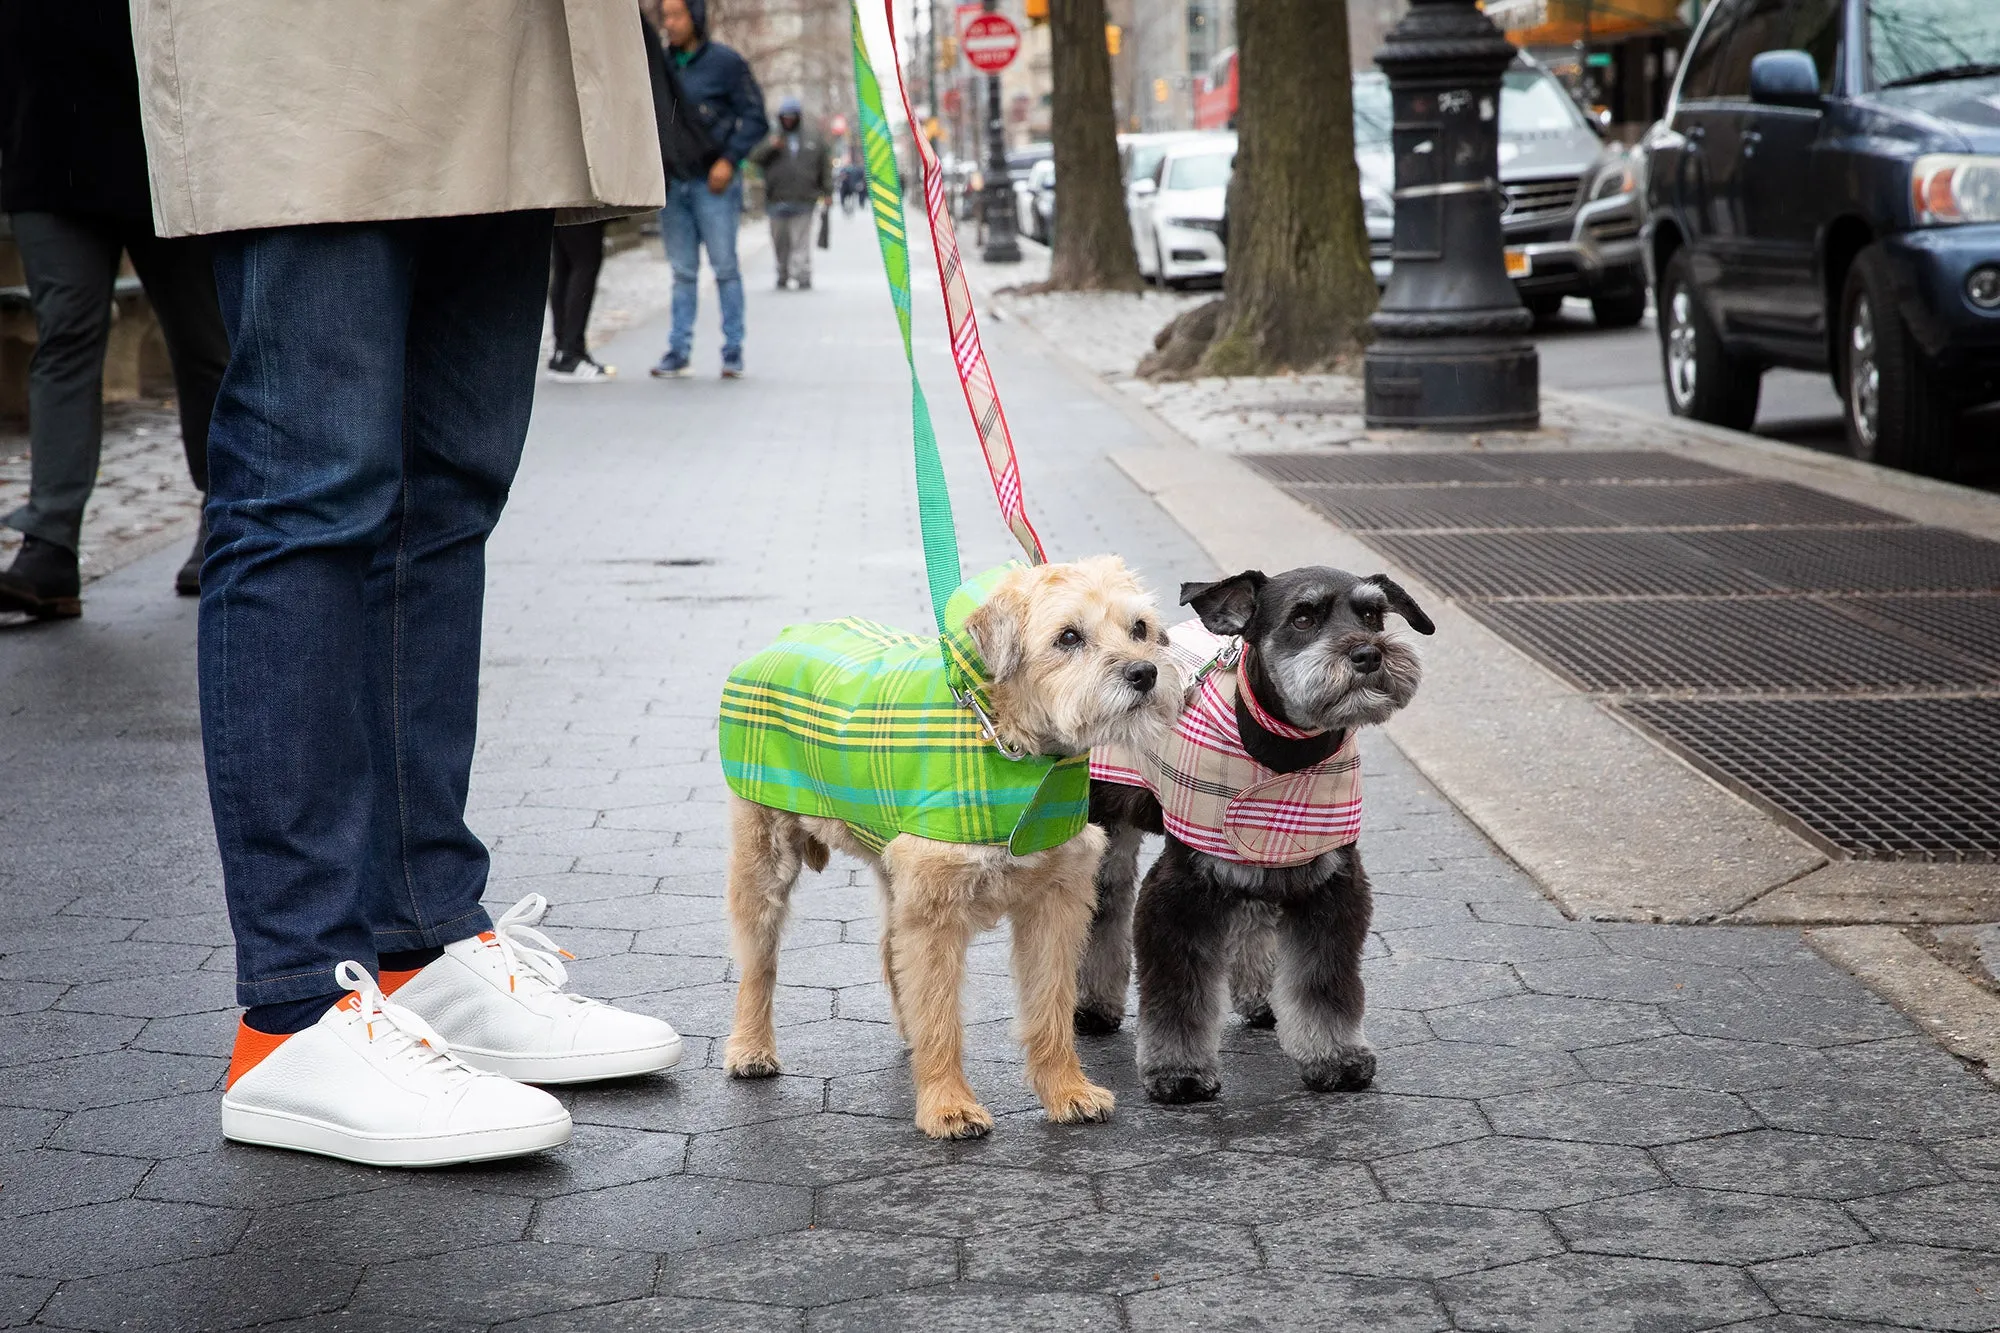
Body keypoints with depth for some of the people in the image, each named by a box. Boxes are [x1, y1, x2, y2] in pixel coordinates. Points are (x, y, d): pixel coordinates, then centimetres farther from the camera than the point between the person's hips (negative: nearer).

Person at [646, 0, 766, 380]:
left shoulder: (725, 63, -5)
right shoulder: (660, 65, 10)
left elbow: (754, 117, -5)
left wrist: (730, 159, -14)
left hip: (714, 182, -4)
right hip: (674, 183, 5)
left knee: (724, 266, -2)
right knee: (683, 271, 6)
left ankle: (733, 350, 4)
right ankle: (678, 349, 8)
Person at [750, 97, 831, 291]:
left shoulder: (813, 137, 11)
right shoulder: (771, 137, 8)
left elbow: (825, 165, 14)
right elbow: (754, 158, 0)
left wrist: (827, 192, 10)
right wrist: (769, 147, -17)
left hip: (803, 200, -1)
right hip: (777, 200, 1)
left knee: (801, 240, -8)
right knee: (780, 241, 6)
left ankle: (803, 275, -9)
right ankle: (783, 275, 17)